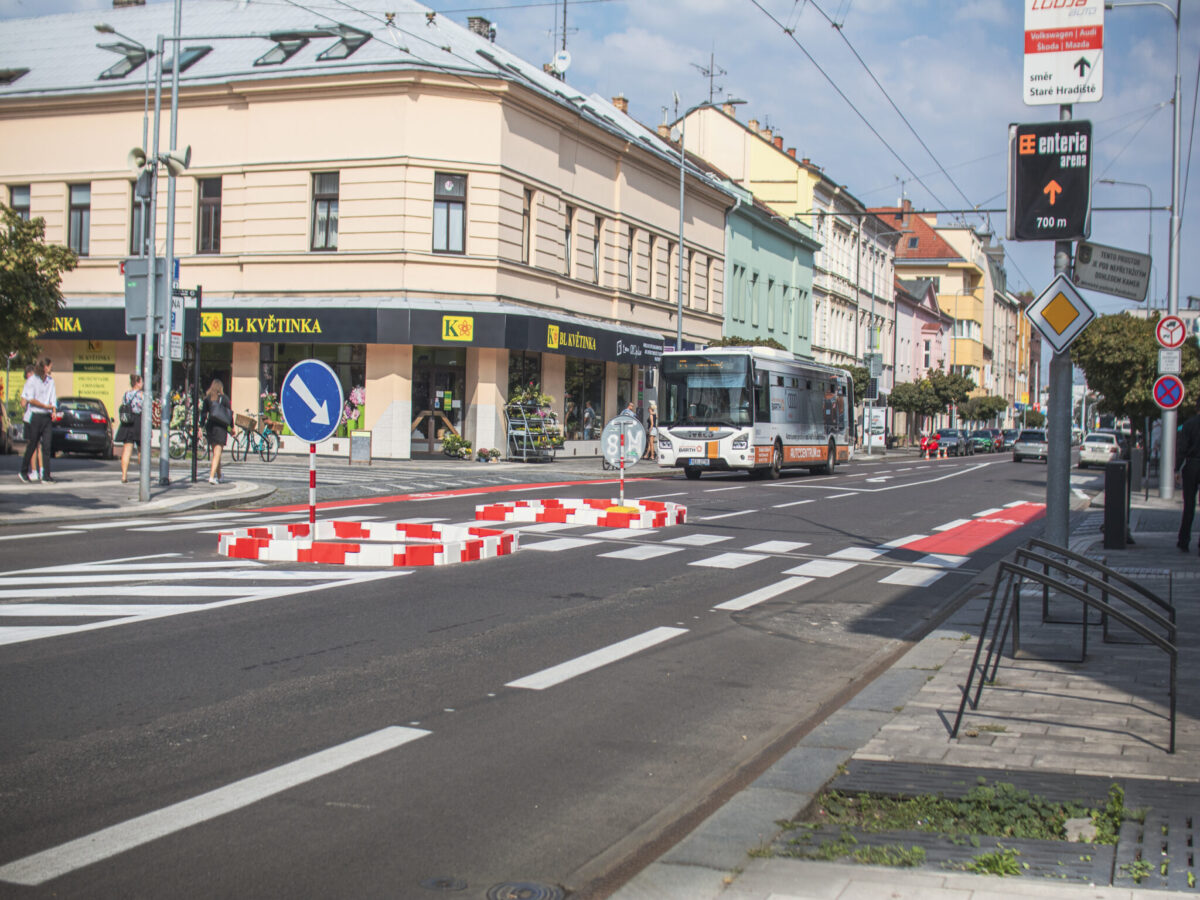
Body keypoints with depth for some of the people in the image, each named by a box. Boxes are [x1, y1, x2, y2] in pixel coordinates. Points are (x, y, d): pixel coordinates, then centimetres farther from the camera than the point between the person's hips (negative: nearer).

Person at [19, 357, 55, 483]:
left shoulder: (50, 380, 11)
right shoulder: (32, 380, -5)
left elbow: (53, 398, 11)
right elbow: (30, 399, -8)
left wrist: (53, 410, -6)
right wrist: (45, 406, -9)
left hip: (47, 416, 4)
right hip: (35, 416, -4)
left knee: (46, 446, -2)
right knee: (32, 445, 2)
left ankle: (46, 475, -2)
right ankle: (24, 471, 18)